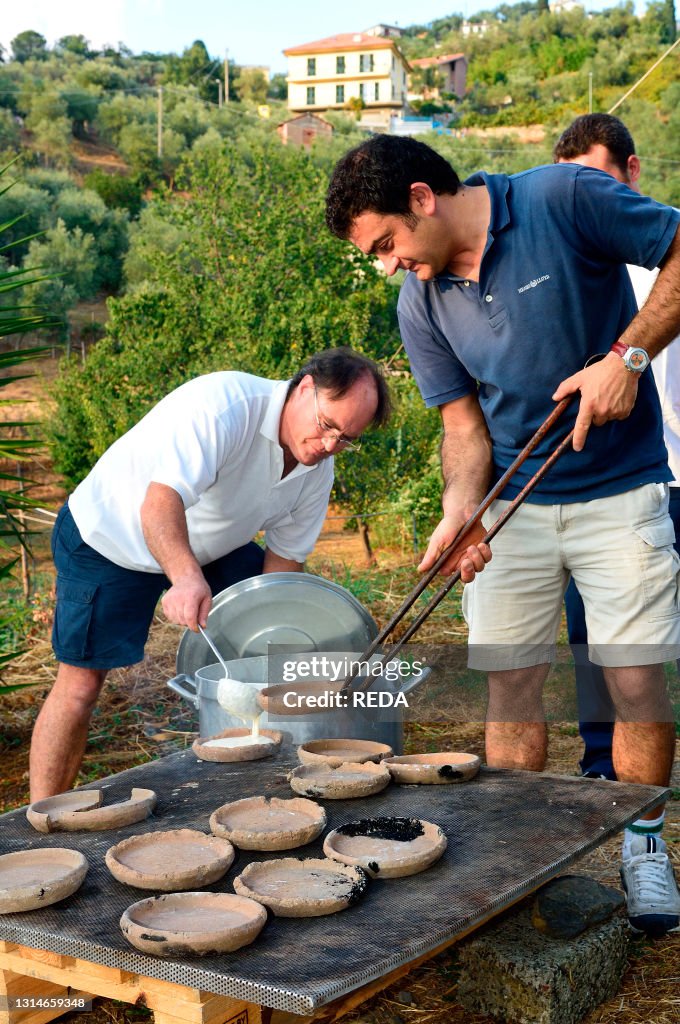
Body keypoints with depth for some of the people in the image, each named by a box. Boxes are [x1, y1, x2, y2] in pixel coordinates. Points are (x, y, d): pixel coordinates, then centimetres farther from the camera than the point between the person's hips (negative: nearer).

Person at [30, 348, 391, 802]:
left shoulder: (318, 467, -8)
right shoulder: (224, 403, -33)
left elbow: (285, 557, -3)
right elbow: (161, 500, -45)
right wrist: (186, 576, -62)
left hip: (211, 546, 7)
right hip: (109, 537, -7)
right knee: (81, 683, -11)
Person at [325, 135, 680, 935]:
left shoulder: (565, 200, -13)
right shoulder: (421, 305, 0)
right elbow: (465, 423, 1)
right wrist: (457, 512, -18)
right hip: (513, 504, 4)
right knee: (510, 683, 4)